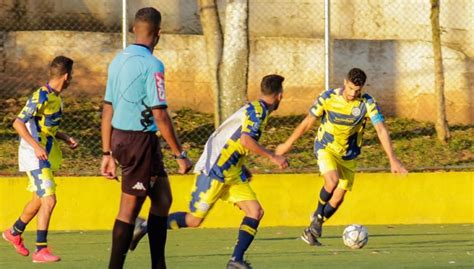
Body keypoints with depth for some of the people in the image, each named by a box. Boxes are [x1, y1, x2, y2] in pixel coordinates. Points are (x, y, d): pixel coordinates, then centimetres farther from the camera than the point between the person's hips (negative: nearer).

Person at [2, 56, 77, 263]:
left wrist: (66, 138, 9)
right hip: (35, 158, -10)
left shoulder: (56, 98, 10)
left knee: (39, 200, 21)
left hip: (46, 156, 10)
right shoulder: (41, 97, -18)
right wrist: (36, 146, -30)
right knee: (49, 200, -15)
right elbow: (18, 123, -21)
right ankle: (40, 250, -11)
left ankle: (14, 232, 43)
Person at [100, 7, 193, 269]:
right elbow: (160, 115, -18)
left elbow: (108, 110, 13)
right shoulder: (151, 65, -15)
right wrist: (180, 155, -12)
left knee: (162, 198, 16)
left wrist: (108, 154, 17)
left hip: (119, 138, 8)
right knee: (129, 208, -2)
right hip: (140, 140, -8)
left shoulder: (118, 61, 10)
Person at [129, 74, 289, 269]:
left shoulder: (258, 111, 16)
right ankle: (146, 227, 9)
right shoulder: (256, 110, -12)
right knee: (195, 219, -5)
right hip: (213, 171, -9)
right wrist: (272, 157, -21)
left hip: (231, 173, 9)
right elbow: (246, 140, -26)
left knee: (256, 211, -5)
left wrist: (242, 168, 21)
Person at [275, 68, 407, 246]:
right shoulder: (328, 97, -17)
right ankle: (318, 215, -2)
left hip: (348, 156, 2)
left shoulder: (368, 104, -18)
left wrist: (392, 159, -36)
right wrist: (288, 144, 5)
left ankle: (313, 230, 24)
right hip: (326, 149, -2)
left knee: (338, 198, 3)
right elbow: (308, 122, -4)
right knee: (332, 181, -29)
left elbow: (381, 130, -25)